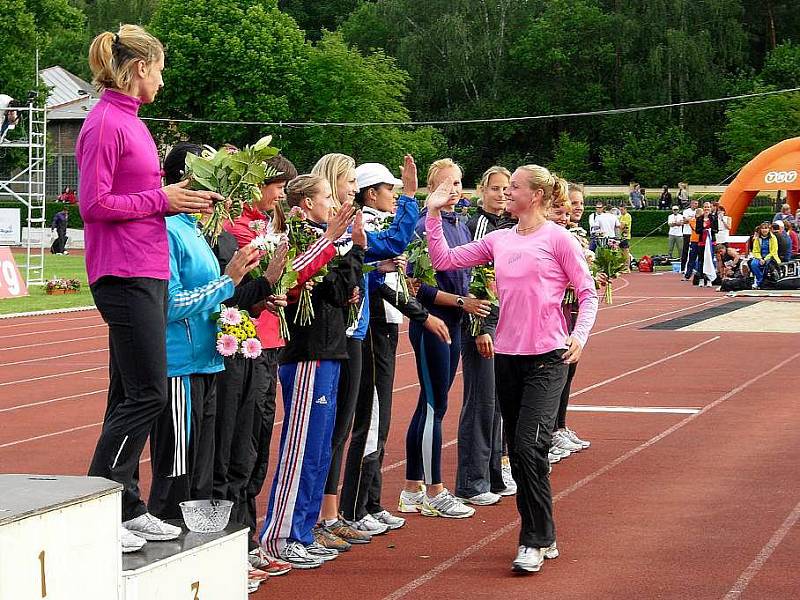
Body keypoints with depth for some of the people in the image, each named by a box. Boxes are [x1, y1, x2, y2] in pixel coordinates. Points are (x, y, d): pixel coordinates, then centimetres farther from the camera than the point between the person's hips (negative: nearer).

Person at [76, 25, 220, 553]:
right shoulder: (105, 123, -12)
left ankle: (126, 508, 18)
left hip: (147, 274, 10)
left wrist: (178, 200, 7)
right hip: (124, 275, -10)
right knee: (147, 393, -9)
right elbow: (94, 205, -16)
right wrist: (161, 199, -13)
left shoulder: (129, 121, 16)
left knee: (133, 395, 12)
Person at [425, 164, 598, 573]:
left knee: (529, 447, -16)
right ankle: (542, 537, 21)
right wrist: (433, 214, 3)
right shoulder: (499, 240, 10)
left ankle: (535, 542, -6)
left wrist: (580, 336, -18)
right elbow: (444, 260, 9)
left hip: (547, 356, -6)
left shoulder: (558, 238, -4)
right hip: (507, 354, 6)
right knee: (517, 450, 10)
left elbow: (587, 293, -4)